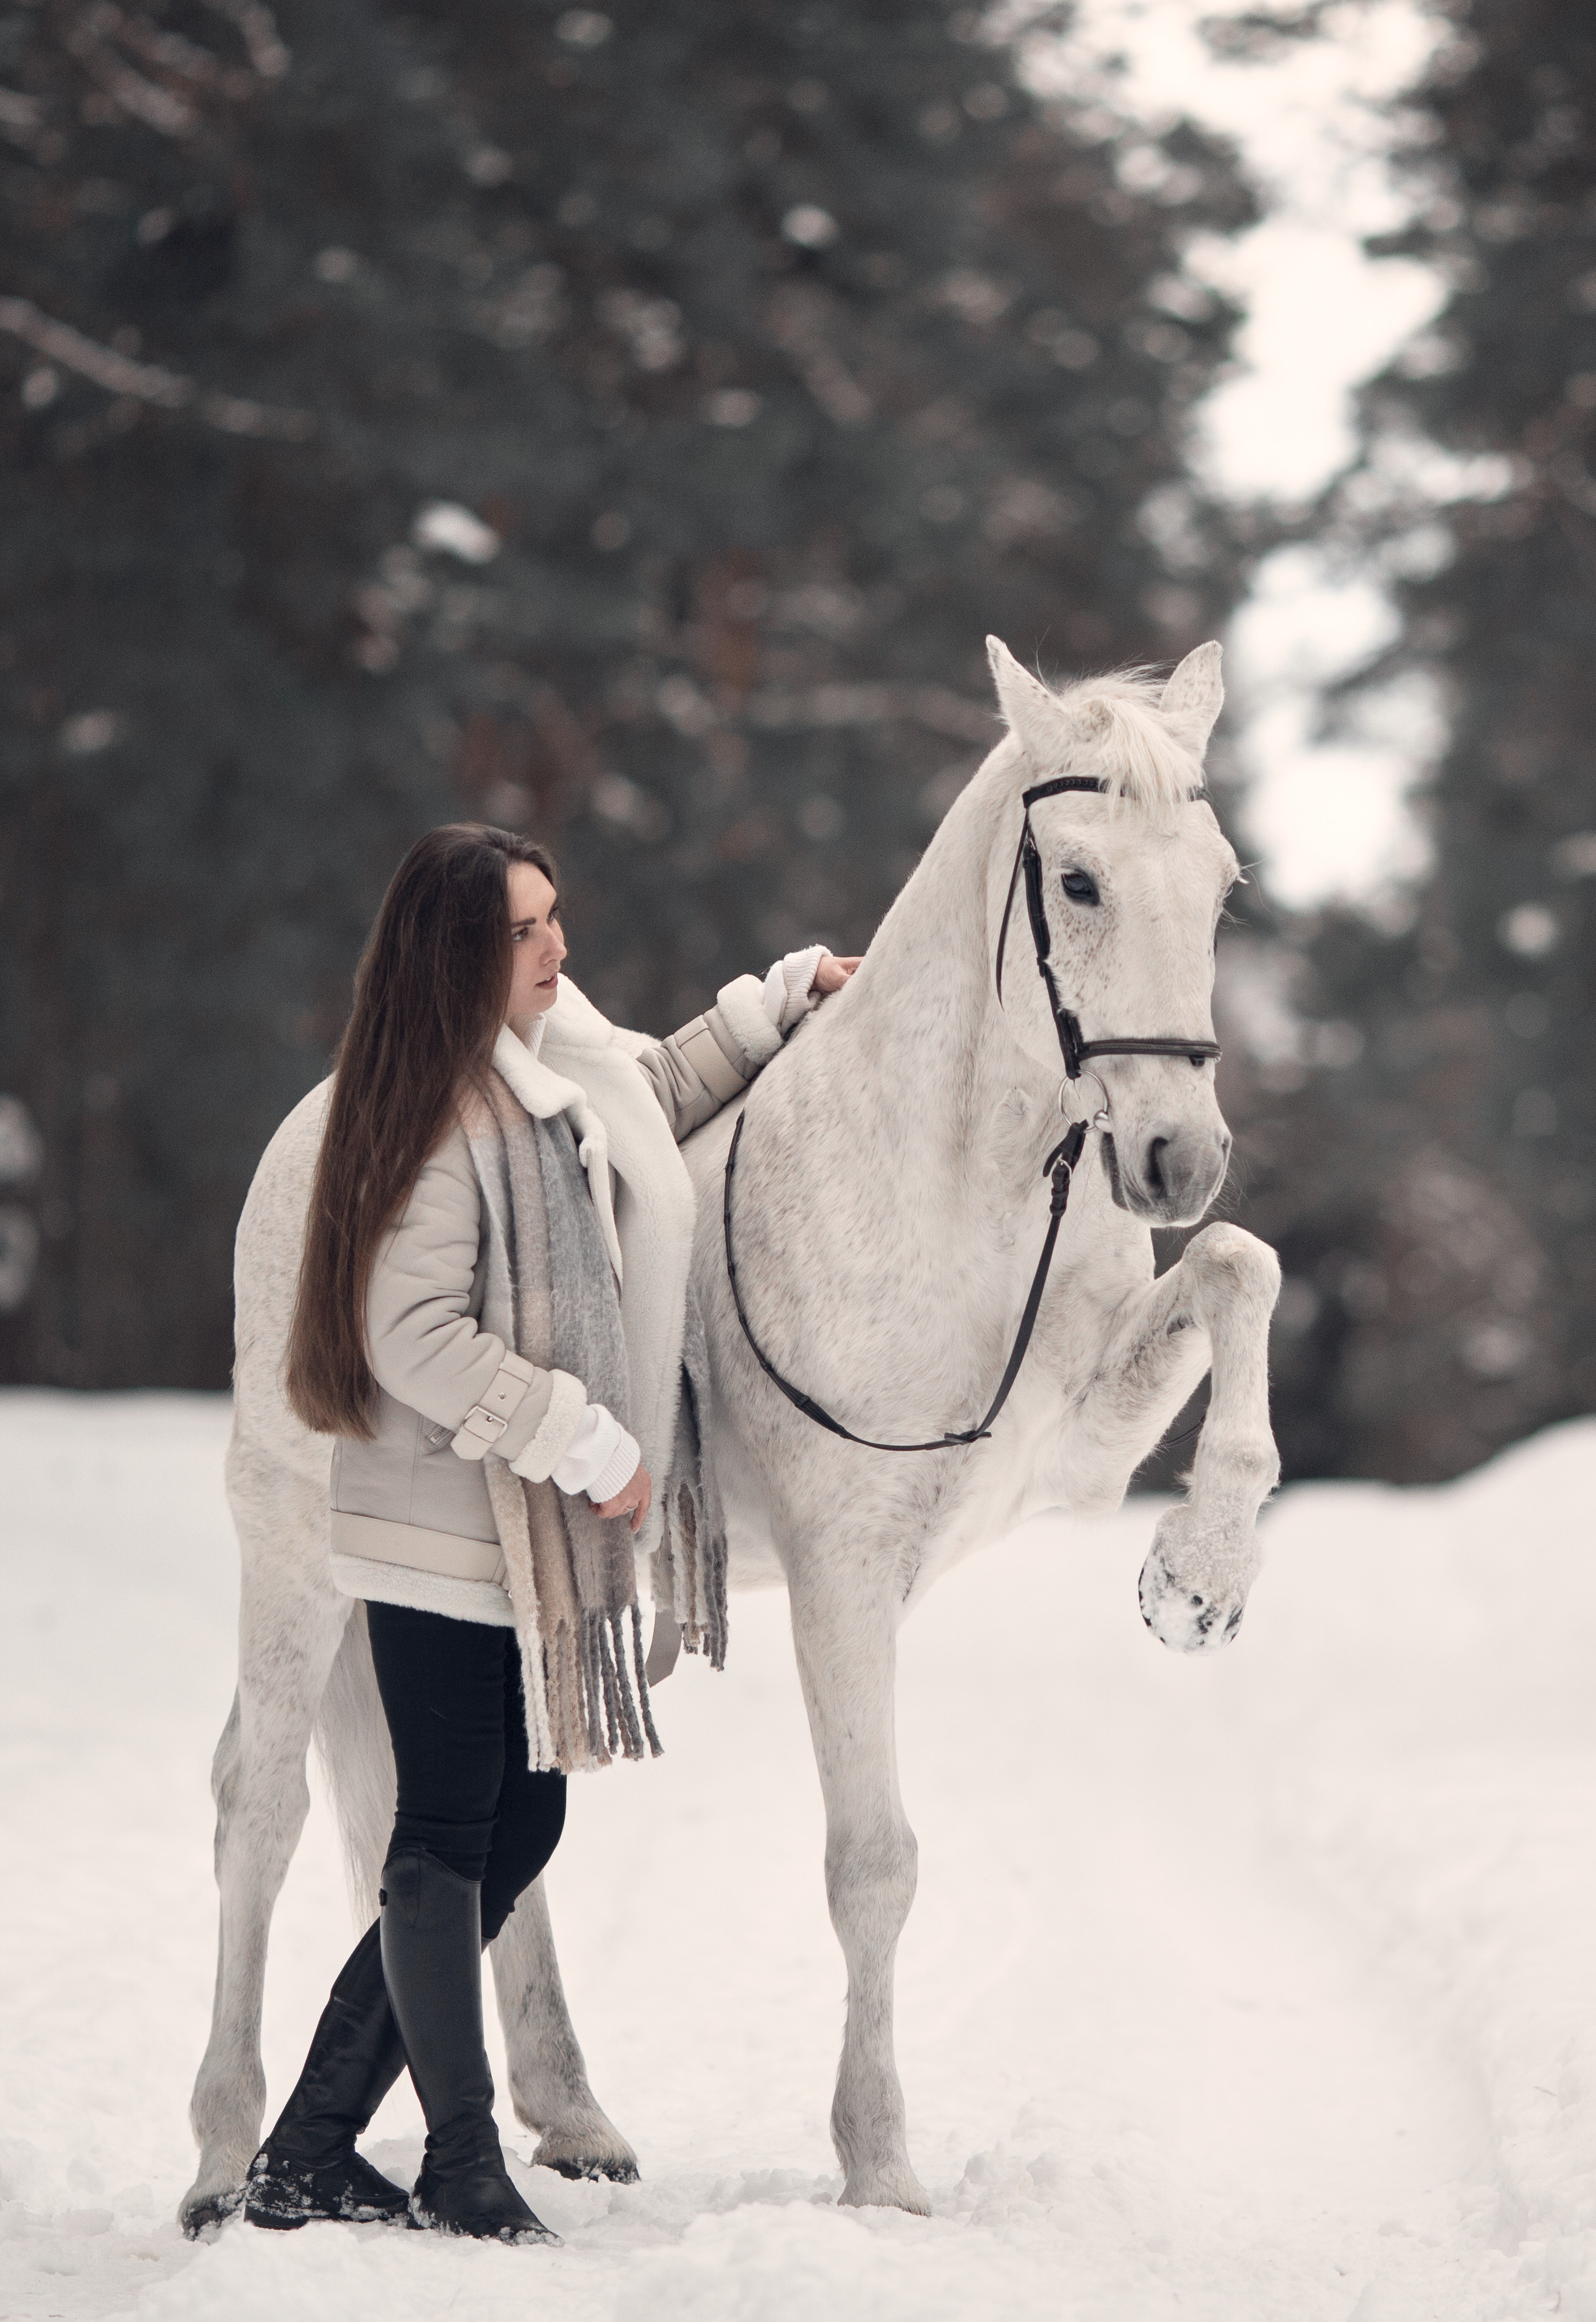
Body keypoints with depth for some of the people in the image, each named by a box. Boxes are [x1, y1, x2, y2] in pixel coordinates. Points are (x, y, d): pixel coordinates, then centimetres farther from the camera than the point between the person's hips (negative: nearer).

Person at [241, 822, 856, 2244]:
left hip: (532, 1537, 10)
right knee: (449, 1834, -1)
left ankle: (313, 2151, 18)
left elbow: (661, 1090, 35)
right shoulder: (442, 1114, -17)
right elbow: (419, 1341, -23)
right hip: (445, 1538, -10)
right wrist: (592, 1444, -20)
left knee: (518, 1825, 11)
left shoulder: (556, 1082, 11)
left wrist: (793, 994, 28)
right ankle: (463, 2171, 8)